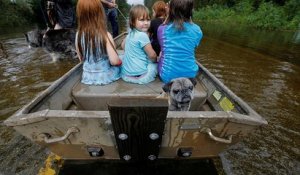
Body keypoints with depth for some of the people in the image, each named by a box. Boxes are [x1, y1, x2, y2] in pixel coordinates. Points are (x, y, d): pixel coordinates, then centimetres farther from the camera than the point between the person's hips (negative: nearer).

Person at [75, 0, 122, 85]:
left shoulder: (79, 34, -7)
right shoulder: (105, 35, -23)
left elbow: (81, 59, 4)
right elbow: (114, 61, -24)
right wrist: (120, 61, -2)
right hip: (105, 77, -5)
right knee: (119, 64, 25)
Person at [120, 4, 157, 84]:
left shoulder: (130, 33, 7)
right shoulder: (142, 35, -18)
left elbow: (123, 45, 25)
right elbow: (152, 55, -14)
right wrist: (155, 59, 7)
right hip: (138, 75, -8)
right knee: (156, 64, 11)